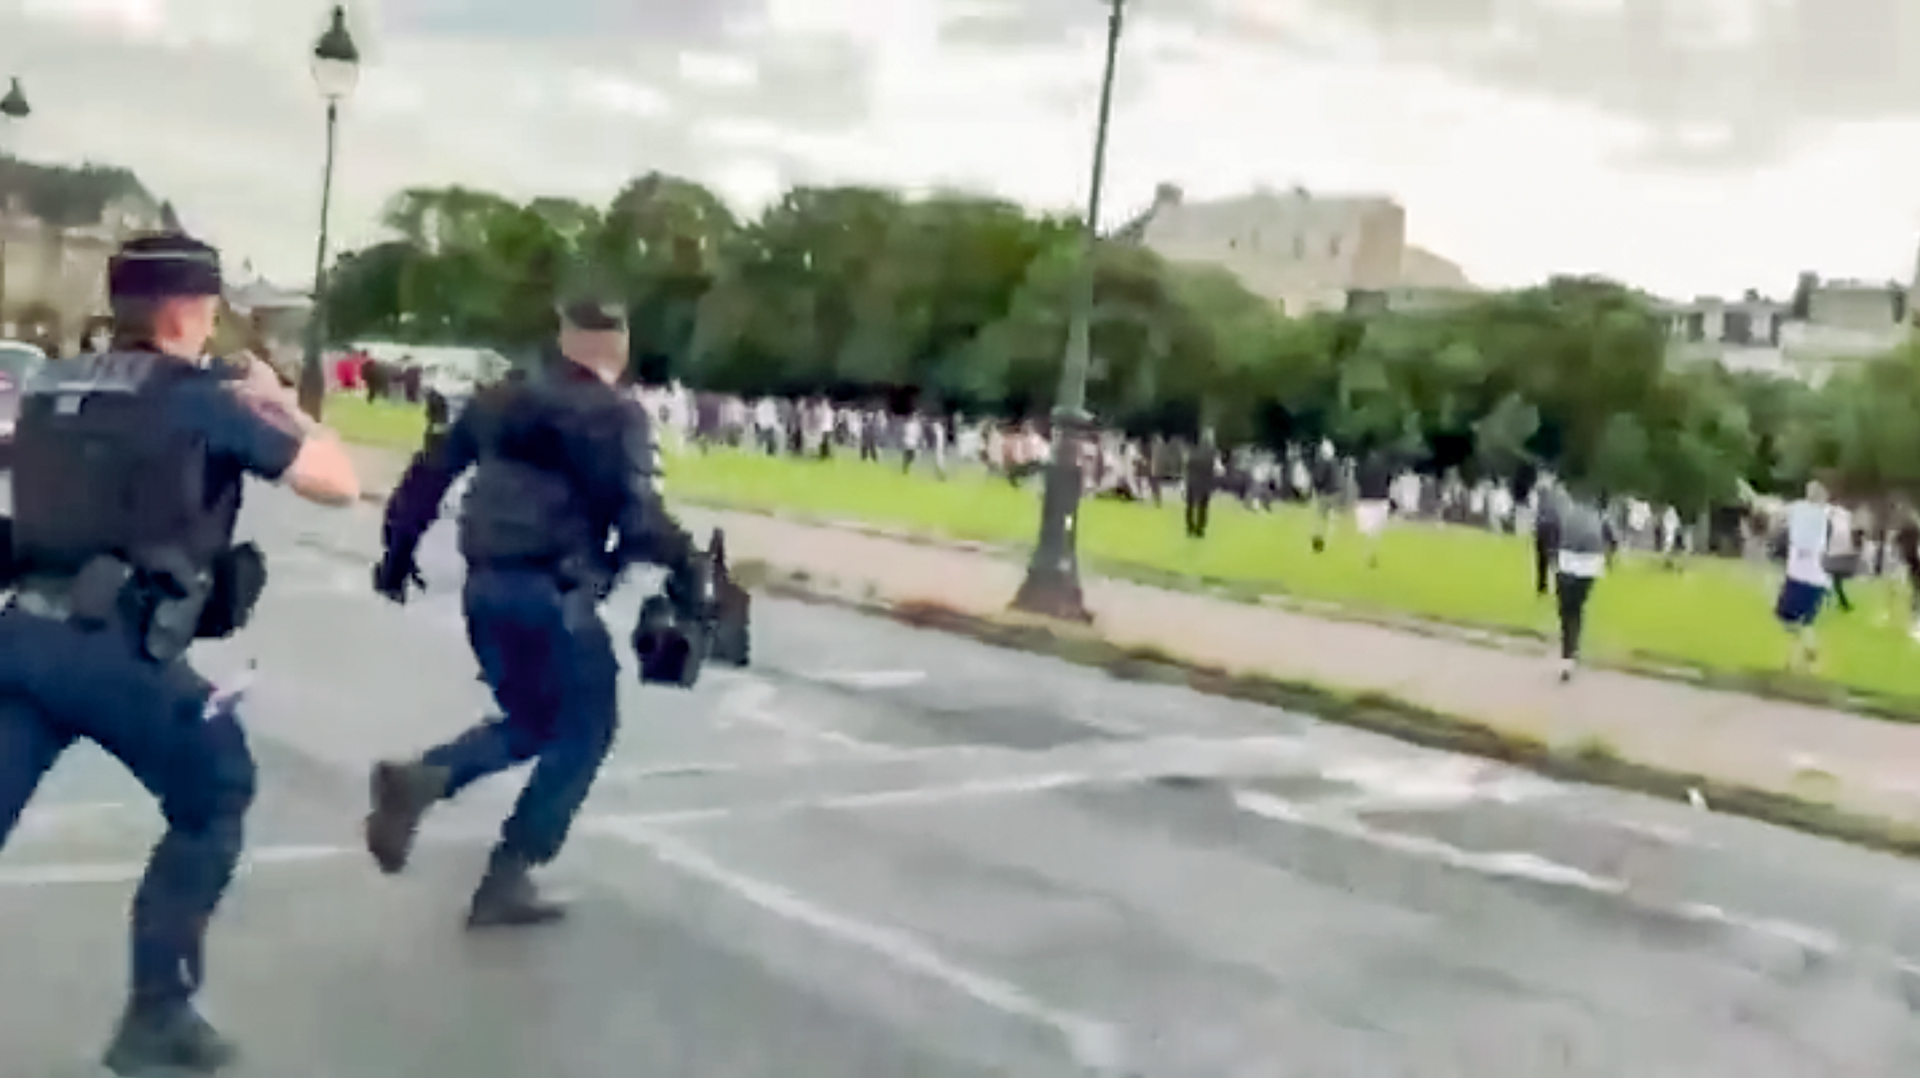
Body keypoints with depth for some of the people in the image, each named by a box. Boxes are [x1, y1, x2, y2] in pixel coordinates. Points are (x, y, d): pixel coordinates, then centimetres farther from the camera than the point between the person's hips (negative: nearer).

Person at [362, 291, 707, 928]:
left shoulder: (499, 401, 14)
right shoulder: (617, 417, -5)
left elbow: (427, 476, 17)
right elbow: (637, 516, -16)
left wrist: (398, 551, 27)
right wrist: (685, 564, -1)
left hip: (484, 586, 7)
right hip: (553, 595, -7)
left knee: (530, 722, 23)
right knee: (582, 732, 8)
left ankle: (421, 779, -2)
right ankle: (506, 880, 4)